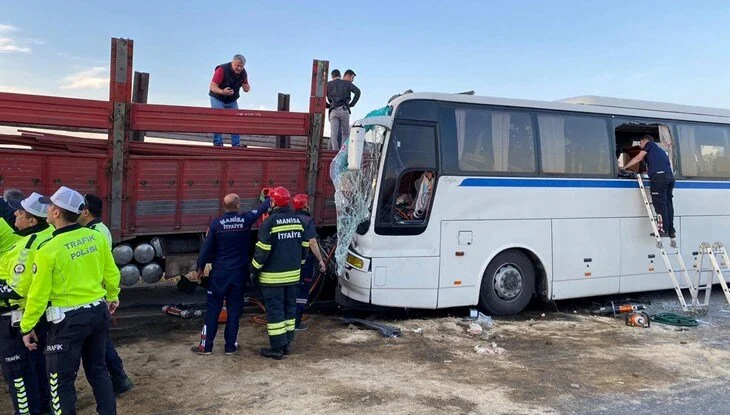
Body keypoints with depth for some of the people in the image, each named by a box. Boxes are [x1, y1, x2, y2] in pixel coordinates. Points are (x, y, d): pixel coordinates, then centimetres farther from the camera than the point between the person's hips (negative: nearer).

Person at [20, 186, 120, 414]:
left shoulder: (49, 249, -18)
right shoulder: (96, 237, -3)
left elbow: (39, 294, -12)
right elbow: (111, 273, 8)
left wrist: (27, 327, 1)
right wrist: (112, 297, 25)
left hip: (69, 319, -6)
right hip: (99, 311, 6)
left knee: (61, 379, 10)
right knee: (98, 368, 21)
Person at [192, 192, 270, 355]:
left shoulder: (216, 223, -9)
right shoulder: (246, 220, -7)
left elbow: (206, 247, -4)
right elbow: (262, 208, 10)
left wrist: (200, 267, 9)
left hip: (219, 273, 0)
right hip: (239, 273, 1)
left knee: (213, 309, 8)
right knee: (234, 310, 9)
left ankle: (206, 346, 11)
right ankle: (230, 346, 15)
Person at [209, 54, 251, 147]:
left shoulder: (243, 73, -6)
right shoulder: (222, 70, -23)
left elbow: (246, 87, 7)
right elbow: (212, 87, -26)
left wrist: (247, 88, -20)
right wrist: (222, 92, -47)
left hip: (232, 101, 5)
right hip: (217, 99, -5)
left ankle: (236, 145, 1)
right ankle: (217, 143, -8)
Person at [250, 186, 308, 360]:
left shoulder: (269, 222, -13)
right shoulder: (297, 220, 5)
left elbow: (262, 250, -14)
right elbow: (304, 246, 10)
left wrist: (254, 271, -2)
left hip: (273, 276, -6)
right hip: (293, 274, 6)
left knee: (274, 310, 1)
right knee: (289, 307, 15)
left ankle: (277, 348, 5)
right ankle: (287, 343, 24)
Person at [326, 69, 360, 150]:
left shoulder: (329, 84, 19)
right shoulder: (348, 83, 9)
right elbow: (357, 92, -8)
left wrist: (328, 105, 17)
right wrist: (351, 104, 0)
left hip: (333, 111, 2)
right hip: (344, 110, -2)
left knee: (334, 133, -3)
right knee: (345, 132, 4)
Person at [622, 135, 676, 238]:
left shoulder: (649, 144, 14)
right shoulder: (660, 150, 34)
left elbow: (638, 158, 4)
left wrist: (624, 167, 6)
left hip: (659, 176, -8)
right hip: (670, 176, 8)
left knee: (660, 204, -9)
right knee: (668, 204, 8)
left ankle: (664, 230, -13)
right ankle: (671, 230, 8)